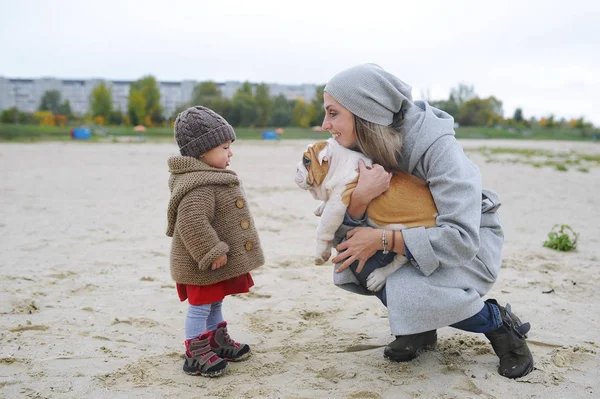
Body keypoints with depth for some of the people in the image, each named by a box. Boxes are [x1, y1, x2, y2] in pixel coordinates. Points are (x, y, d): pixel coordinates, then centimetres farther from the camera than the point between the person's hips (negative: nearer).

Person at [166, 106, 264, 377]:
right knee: (200, 307, 1)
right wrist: (212, 252, -29)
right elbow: (192, 222, -35)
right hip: (203, 264, -11)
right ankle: (196, 355, 12)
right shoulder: (199, 186, -27)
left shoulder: (211, 177, 10)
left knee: (214, 303, 23)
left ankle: (218, 342, 38)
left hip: (216, 260, 11)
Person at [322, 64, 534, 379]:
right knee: (351, 257, -20)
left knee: (411, 293, -32)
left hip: (473, 240, -6)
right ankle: (420, 329, 2)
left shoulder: (438, 148, -30)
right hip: (413, 238, 6)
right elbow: (343, 231, -12)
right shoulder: (361, 147, -11)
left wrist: (381, 240, -34)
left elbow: (461, 239, -36)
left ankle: (499, 323, -3)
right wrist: (360, 196, -34)